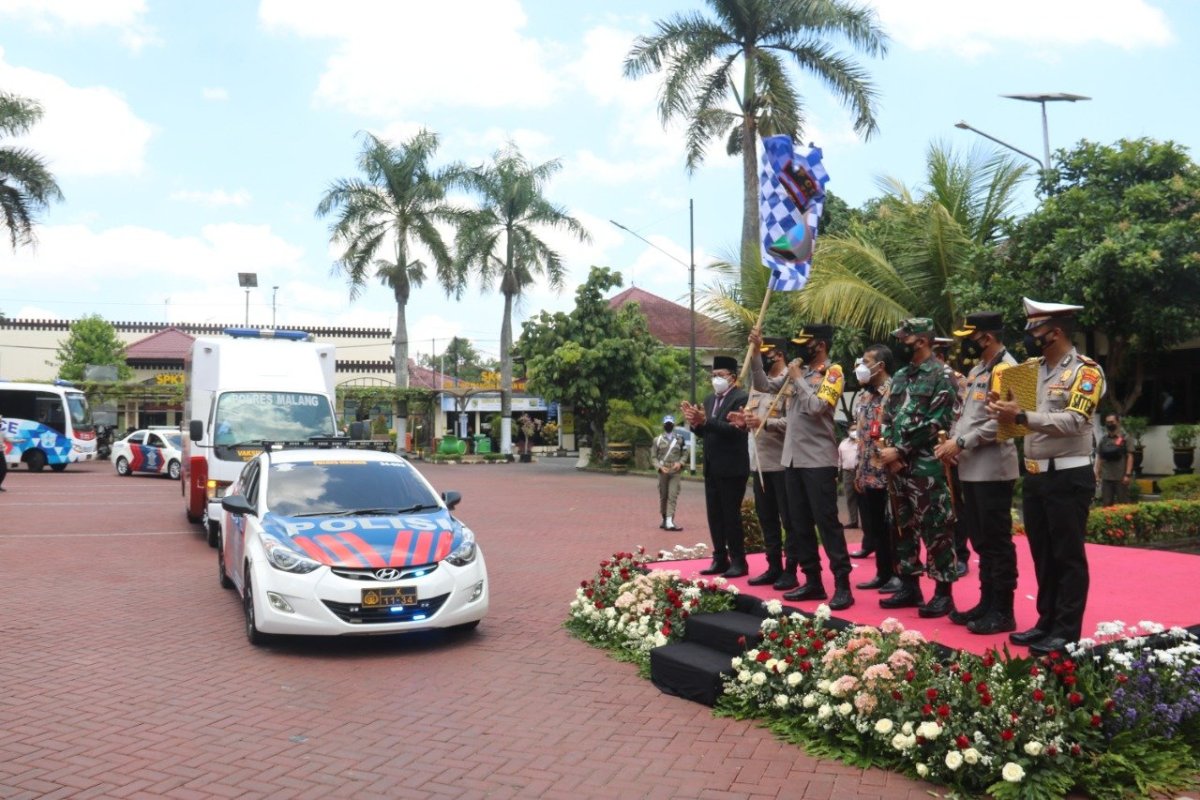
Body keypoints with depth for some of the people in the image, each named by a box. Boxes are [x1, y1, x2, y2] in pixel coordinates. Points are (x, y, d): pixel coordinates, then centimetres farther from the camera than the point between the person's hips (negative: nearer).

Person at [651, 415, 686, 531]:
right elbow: (653, 457, 4)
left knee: (673, 496, -9)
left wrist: (680, 463, -8)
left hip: (675, 472, 0)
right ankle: (664, 519, 21)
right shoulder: (657, 440, 5)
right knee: (663, 496, 7)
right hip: (663, 472, 0)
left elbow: (684, 454, 12)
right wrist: (660, 467, -11)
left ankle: (669, 521, -15)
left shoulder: (679, 439, 8)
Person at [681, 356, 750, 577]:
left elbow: (735, 429, -22)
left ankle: (738, 561, 5)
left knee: (731, 515, -3)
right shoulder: (710, 399, 13)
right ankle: (720, 559, 17)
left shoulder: (741, 398, -11)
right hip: (712, 467, 8)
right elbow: (704, 432, 12)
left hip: (731, 468, -8)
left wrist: (705, 421, -28)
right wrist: (695, 422, -8)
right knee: (714, 515, 10)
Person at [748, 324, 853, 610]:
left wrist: (797, 378, -10)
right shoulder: (797, 369, 12)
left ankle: (842, 585, -1)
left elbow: (816, 406, -20)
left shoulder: (833, 372, -8)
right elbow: (764, 385, 9)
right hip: (793, 458, 7)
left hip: (819, 460, -7)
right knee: (800, 523, 10)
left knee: (827, 522, -6)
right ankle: (813, 581, 19)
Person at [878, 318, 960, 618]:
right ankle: (910, 586, 22)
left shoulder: (941, 376, -7)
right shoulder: (900, 376, 15)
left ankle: (944, 592, 5)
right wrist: (890, 451, -2)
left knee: (936, 530, -3)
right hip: (898, 466, 8)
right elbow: (888, 418, 15)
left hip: (928, 467, -8)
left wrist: (900, 451, -14)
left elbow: (935, 424, -15)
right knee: (903, 528, 12)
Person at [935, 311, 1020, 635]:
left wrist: (960, 443, -17)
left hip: (992, 470, -10)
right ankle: (987, 603, 24)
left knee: (997, 542, -2)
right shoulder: (977, 370, 18)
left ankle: (1003, 611, 5)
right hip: (971, 469, 10)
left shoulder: (1005, 369, -12)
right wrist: (951, 441, 4)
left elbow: (1001, 420, -20)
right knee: (981, 541, 15)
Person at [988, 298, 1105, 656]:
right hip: (1034, 476, 7)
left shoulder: (1085, 371, -9)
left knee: (1068, 556, 0)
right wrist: (1004, 408, -5)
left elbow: (1074, 422, -21)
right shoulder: (1031, 368, 13)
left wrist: (1022, 417, -26)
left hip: (1068, 477, -7)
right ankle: (1047, 622, 23)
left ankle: (1067, 632, 7)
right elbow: (1021, 415, 17)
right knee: (1042, 555, 13)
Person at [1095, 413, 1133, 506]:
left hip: (1121, 477, -4)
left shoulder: (1125, 438, -1)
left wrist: (1128, 474, -13)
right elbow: (1099, 458, 14)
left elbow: (1130, 457, -5)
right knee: (1106, 504, 6)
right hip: (1106, 477, 4)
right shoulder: (1103, 439, 11)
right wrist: (1097, 474, 8)